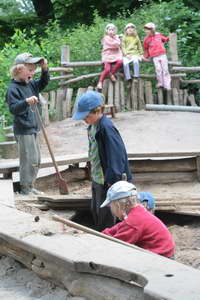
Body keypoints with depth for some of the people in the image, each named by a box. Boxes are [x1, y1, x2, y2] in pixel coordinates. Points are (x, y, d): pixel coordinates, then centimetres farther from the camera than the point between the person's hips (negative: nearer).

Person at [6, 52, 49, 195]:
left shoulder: (30, 84, 7)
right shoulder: (13, 89, -17)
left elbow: (43, 82, 21)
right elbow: (13, 109, -25)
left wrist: (45, 69, 4)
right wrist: (27, 101, -41)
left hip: (33, 128, 9)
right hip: (23, 131, -9)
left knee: (36, 160, 15)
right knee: (29, 160, -7)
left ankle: (30, 186, 25)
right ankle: (25, 189, 3)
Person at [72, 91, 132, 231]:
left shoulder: (106, 127, -23)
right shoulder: (92, 126, 6)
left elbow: (116, 154, -25)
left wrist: (112, 179, -23)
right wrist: (93, 174, 17)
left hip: (107, 180, -10)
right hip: (97, 177, 10)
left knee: (104, 213, -1)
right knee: (95, 210, 20)